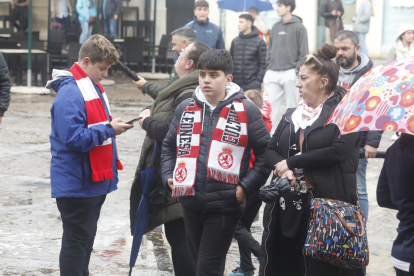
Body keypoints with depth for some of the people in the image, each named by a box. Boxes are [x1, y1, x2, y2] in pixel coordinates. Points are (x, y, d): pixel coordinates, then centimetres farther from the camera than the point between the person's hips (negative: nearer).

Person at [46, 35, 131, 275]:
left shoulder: (94, 88, 11)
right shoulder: (70, 94, -20)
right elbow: (74, 138, -28)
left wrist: (113, 126, 6)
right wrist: (109, 130, -19)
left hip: (95, 181, 10)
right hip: (77, 182, -10)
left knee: (87, 237, 19)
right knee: (76, 241, -2)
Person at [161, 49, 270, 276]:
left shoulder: (246, 111, -6)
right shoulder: (185, 108, 8)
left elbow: (265, 153, -4)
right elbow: (169, 146, 19)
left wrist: (246, 188, -11)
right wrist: (168, 176, 4)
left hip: (225, 205, -5)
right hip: (191, 203, 5)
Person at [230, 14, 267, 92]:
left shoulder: (259, 42, 1)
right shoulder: (235, 41, 13)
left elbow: (263, 64, -1)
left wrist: (259, 81, -10)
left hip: (252, 85, -4)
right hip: (235, 84, 4)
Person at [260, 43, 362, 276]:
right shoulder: (292, 115, 18)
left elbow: (337, 152, -18)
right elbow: (270, 152, 13)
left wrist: (291, 163, -10)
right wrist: (283, 169, -11)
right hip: (287, 205, 6)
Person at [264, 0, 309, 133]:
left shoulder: (299, 27, -3)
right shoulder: (276, 27, 14)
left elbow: (304, 52, -5)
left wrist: (298, 70, -10)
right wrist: (268, 65, 11)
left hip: (289, 73, -5)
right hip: (273, 73, 5)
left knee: (292, 106, 3)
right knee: (270, 107, -1)